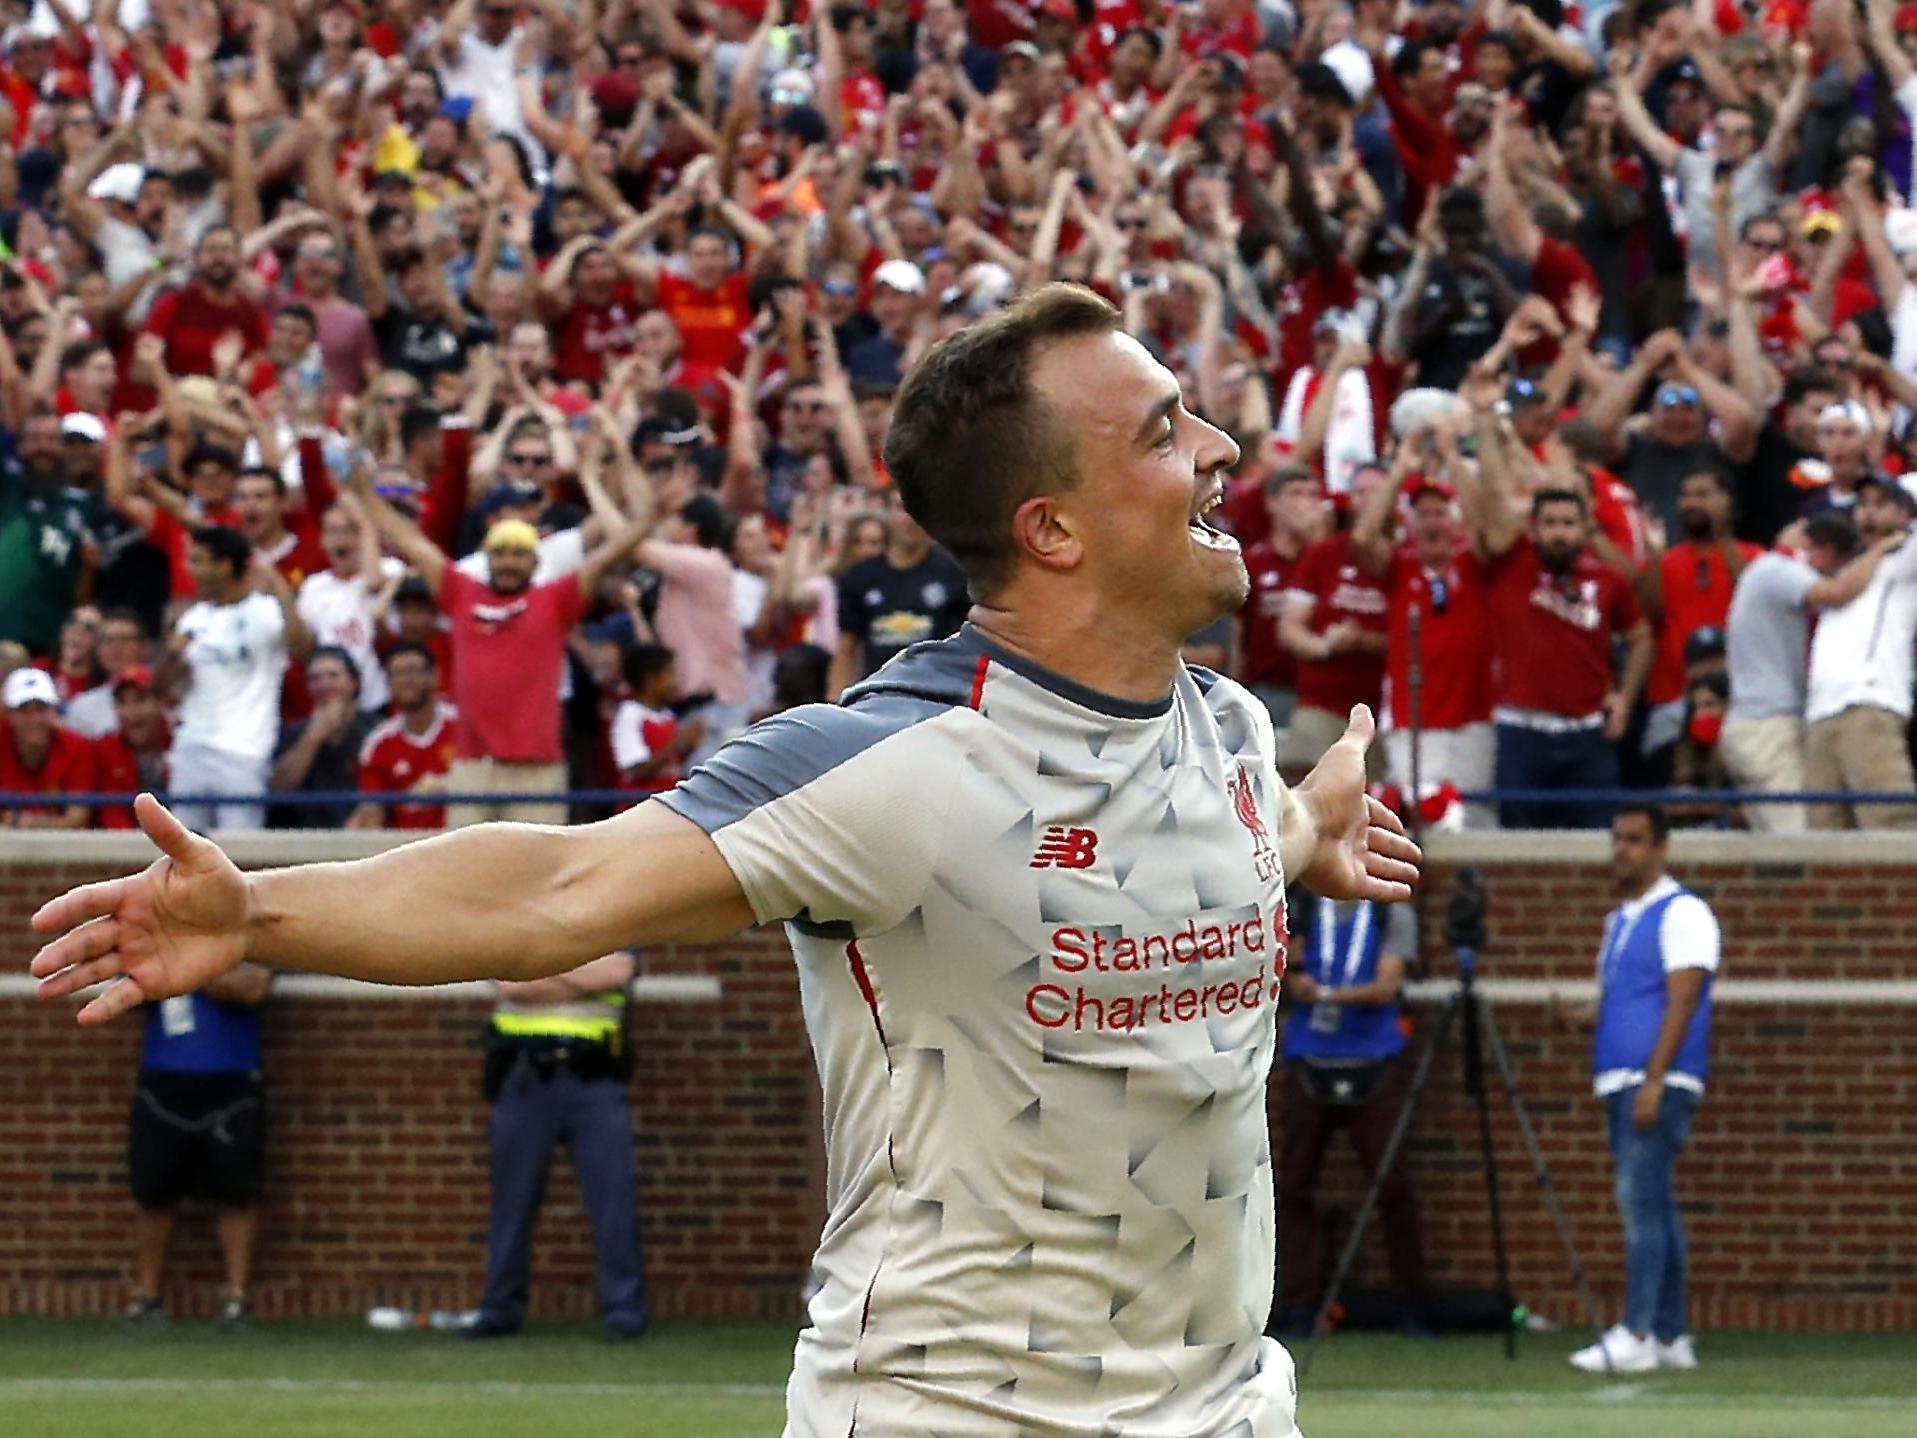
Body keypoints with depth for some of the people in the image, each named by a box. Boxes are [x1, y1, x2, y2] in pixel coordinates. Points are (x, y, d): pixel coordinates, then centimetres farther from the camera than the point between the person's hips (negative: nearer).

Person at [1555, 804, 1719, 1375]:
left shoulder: (1681, 913, -6)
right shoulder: (1619, 920, 21)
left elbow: (1682, 1002, -14)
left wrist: (1654, 1082, -22)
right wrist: (1584, 1016, 5)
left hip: (1659, 1084, -9)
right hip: (1619, 1083, 9)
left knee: (1643, 1203, -15)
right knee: (1651, 1208, 8)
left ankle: (1636, 1336, -19)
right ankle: (1672, 1337, 10)